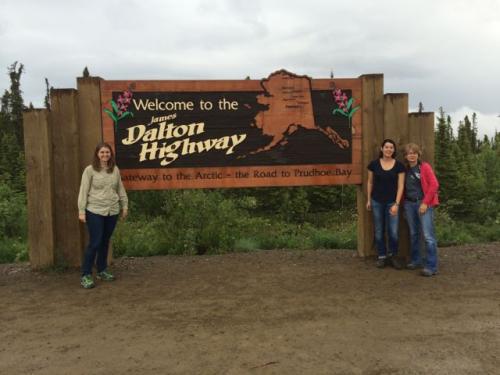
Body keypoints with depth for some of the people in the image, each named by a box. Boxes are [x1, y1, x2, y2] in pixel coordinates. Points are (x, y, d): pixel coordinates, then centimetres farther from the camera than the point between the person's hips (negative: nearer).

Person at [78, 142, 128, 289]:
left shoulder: (115, 170, 7)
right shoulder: (90, 170, -5)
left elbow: (120, 189, 13)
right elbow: (83, 191, -7)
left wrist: (124, 206, 13)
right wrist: (81, 211, -11)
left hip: (112, 211, 4)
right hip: (95, 212, -4)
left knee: (105, 242, 14)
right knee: (94, 243, -5)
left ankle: (102, 270, 28)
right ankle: (86, 275, 5)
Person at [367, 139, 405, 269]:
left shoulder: (399, 165, -3)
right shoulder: (374, 164, -1)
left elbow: (400, 185, -3)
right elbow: (370, 182, 7)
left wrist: (396, 204, -10)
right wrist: (368, 200, 7)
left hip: (392, 202, -1)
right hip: (377, 202, 1)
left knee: (394, 232, -4)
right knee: (379, 231, 7)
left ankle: (393, 256, 17)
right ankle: (381, 257, 20)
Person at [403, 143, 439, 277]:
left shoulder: (425, 167, -4)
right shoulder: (406, 170, 11)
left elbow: (434, 185, -10)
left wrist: (425, 203, -14)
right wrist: (405, 203, 5)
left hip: (423, 203, -6)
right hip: (409, 204, 6)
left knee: (428, 236, -9)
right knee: (413, 234, 12)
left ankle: (431, 267, -5)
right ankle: (415, 260, 25)